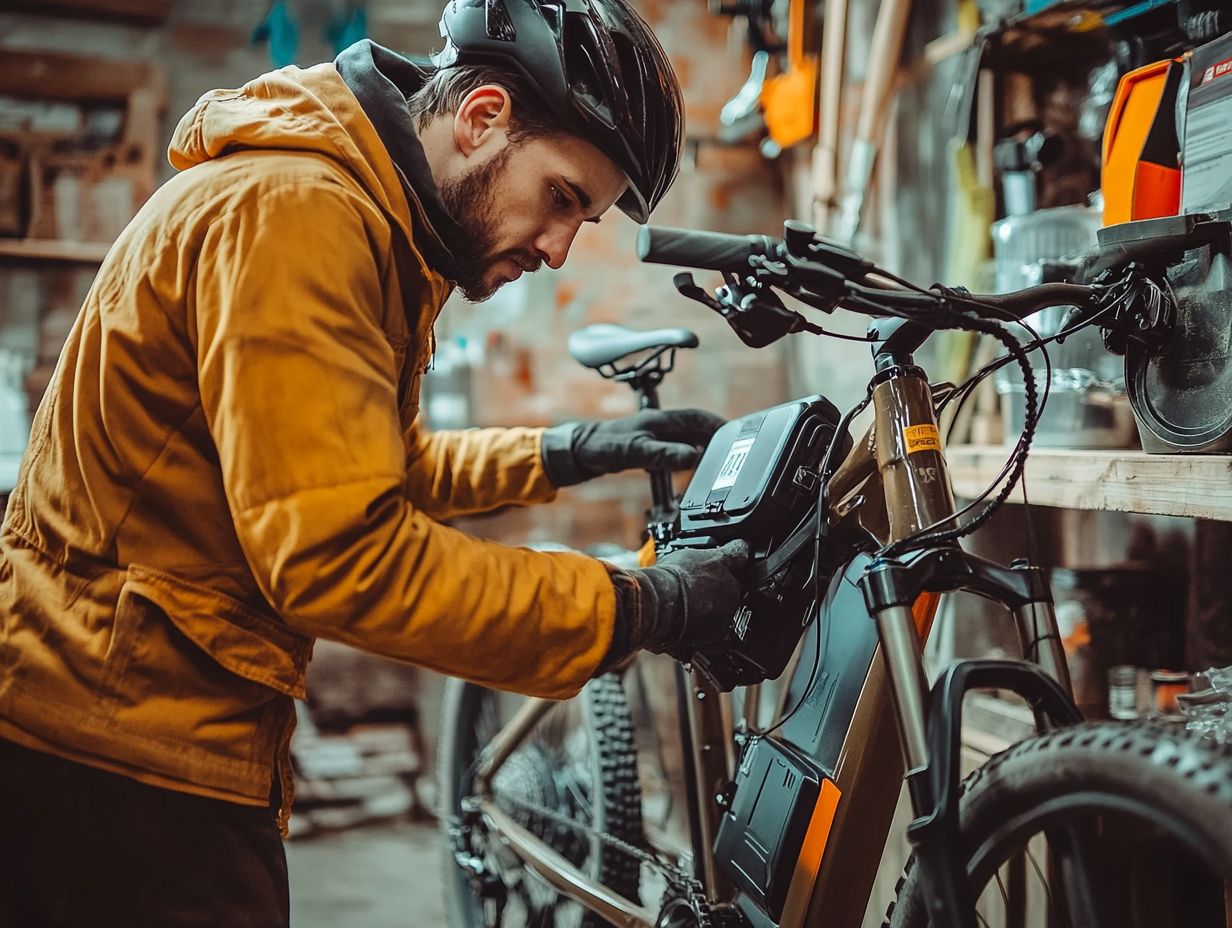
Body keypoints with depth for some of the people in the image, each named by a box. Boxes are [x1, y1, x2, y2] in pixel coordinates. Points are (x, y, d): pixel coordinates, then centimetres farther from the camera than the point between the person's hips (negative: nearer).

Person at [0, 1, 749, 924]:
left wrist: (566, 453, 12)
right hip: (120, 750, -10)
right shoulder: (293, 208, -21)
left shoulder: (376, 227, 12)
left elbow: (381, 466, 21)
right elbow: (340, 554, -28)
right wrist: (634, 608, -22)